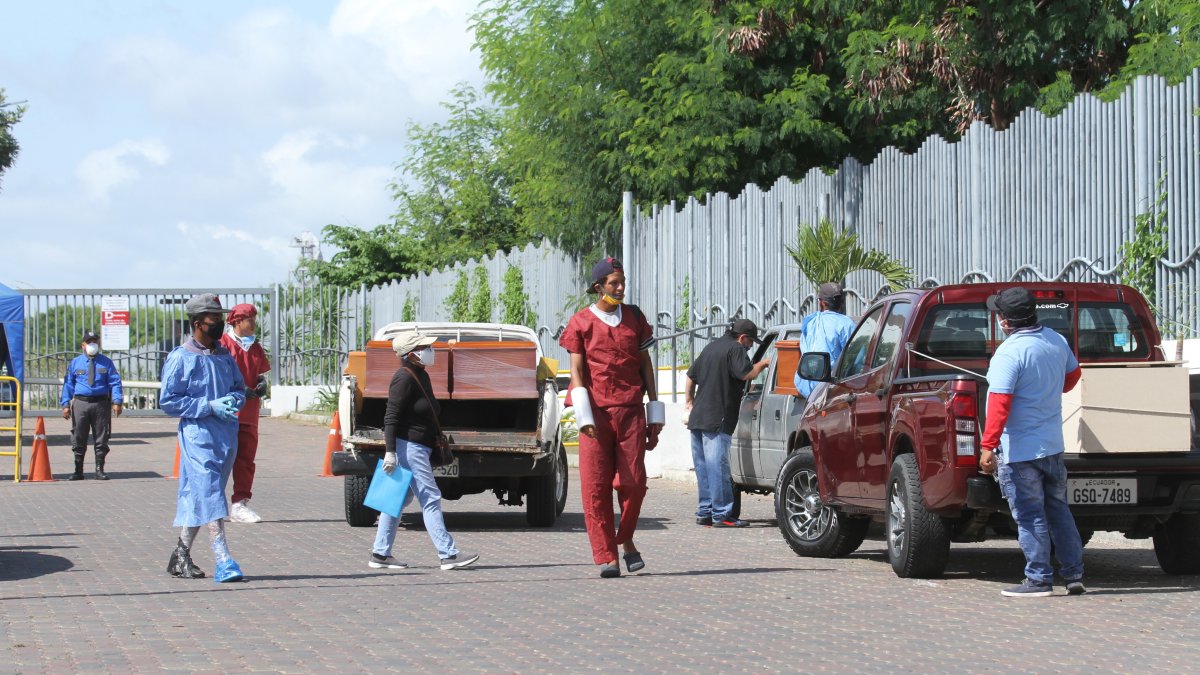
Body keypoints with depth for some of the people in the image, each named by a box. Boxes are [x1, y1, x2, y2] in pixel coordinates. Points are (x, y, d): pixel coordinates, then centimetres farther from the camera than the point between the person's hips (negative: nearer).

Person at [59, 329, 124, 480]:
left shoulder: (106, 363, 5)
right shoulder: (75, 363, 8)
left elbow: (115, 382, 1)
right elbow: (68, 384, 8)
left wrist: (117, 401, -11)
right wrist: (65, 404, -1)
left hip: (101, 403, -1)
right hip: (81, 403, 1)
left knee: (101, 439, 3)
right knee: (78, 439, 3)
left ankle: (99, 470, 11)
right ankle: (78, 471, 11)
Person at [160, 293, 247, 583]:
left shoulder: (224, 356, 13)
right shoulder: (181, 358, -5)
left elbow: (240, 387, 23)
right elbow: (168, 401, -8)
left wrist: (233, 400, -2)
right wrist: (210, 406, -15)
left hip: (227, 433, 6)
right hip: (198, 434, -6)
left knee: (197, 497, 12)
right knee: (209, 496, -15)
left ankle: (181, 556, 23)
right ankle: (224, 563, -22)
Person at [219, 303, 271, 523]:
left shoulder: (256, 348, 17)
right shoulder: (222, 344, -4)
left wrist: (261, 384, 1)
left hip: (249, 413, 6)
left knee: (246, 459, 5)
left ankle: (240, 505, 9)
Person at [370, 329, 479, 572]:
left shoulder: (421, 375, 14)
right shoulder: (404, 378, -16)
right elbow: (391, 417, -19)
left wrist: (438, 439, 25)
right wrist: (390, 451, -23)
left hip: (418, 447, 10)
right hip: (408, 446, -10)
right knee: (430, 499, -9)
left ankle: (380, 554, 14)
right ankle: (448, 554, -8)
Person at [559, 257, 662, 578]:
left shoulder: (634, 317, 13)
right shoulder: (581, 322, 5)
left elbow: (646, 364, 16)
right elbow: (577, 371, 1)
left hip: (631, 409, 2)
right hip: (596, 412, -2)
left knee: (633, 481, -4)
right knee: (596, 486, -4)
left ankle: (626, 540, 18)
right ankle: (606, 557, 0)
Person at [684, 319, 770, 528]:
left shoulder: (712, 346, 21)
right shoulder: (735, 349, -7)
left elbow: (690, 377, 25)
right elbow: (747, 374, -19)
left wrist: (689, 403, 31)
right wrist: (764, 363, -3)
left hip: (698, 417, 9)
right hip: (717, 420, -9)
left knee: (703, 467, 11)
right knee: (718, 467, -9)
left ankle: (704, 512, 13)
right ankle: (722, 514, -9)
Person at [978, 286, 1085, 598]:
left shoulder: (1009, 353, -20)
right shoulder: (1057, 341, 4)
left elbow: (999, 404, -24)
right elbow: (1072, 374, 21)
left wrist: (987, 447, -22)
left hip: (1019, 450, -8)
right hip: (1053, 444, 8)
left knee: (1030, 517, -1)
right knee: (1058, 510, 16)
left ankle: (1039, 579, 3)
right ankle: (1074, 574, 18)